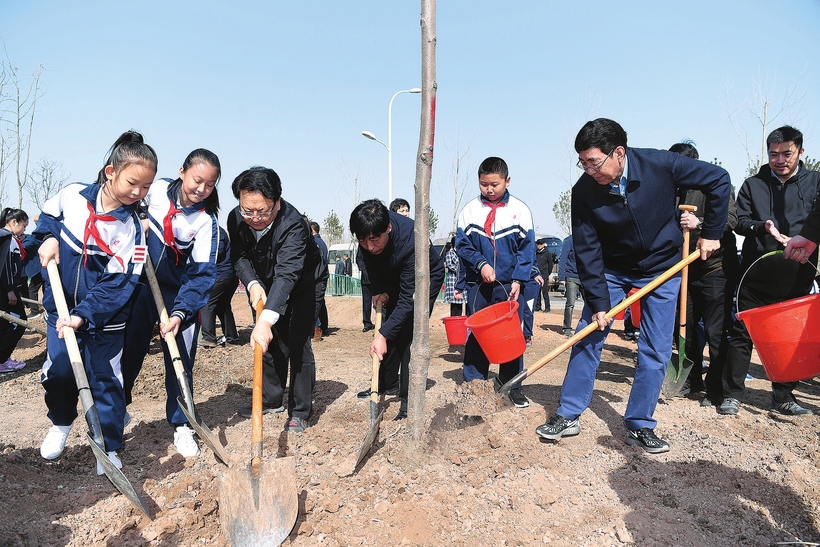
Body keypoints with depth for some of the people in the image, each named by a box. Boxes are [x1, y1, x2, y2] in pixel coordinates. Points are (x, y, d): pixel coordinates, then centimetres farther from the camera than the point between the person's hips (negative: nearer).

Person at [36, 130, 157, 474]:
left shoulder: (131, 229, -15)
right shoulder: (72, 196, -7)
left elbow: (118, 282, -19)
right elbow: (48, 215, 16)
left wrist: (85, 314, -28)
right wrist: (49, 237, -5)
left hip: (105, 317, -2)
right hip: (61, 306, 3)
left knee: (105, 380, 0)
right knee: (59, 369, 0)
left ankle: (109, 449, 15)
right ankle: (61, 423, 32)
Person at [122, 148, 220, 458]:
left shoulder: (206, 222, -16)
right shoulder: (157, 190, -8)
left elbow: (202, 273, -21)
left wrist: (180, 313, -30)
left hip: (179, 294, -2)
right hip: (139, 286, 3)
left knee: (181, 361, -2)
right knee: (128, 351, 11)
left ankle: (181, 425, 12)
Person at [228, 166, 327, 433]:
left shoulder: (293, 224, -39)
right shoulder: (236, 219, -19)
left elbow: (287, 274, -49)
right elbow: (239, 257, -6)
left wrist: (266, 320, -59)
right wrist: (252, 283, -26)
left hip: (303, 284, -6)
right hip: (266, 285, 6)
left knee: (298, 344, -10)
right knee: (272, 341, 13)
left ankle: (299, 412, 2)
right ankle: (272, 400, 28)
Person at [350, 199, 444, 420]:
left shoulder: (411, 241, -43)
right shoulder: (368, 231, -26)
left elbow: (408, 299, -39)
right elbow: (371, 262, -1)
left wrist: (382, 334, -40)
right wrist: (379, 290, -7)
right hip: (394, 277, 6)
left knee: (409, 333, -15)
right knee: (391, 328, 10)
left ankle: (408, 399, -8)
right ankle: (387, 381, 28)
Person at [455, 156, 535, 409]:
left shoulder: (520, 210, 0)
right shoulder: (469, 210, 1)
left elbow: (527, 248, -1)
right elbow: (462, 244, 0)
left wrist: (519, 279, -10)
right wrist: (481, 264, -15)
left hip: (510, 285, 0)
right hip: (477, 285, 1)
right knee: (475, 335, 6)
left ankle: (512, 386, 18)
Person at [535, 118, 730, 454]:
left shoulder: (660, 165, -23)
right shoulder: (584, 191, -20)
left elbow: (718, 180, -9)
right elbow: (587, 252, -17)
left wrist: (711, 233, -8)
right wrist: (598, 303, -17)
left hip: (662, 269, 0)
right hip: (612, 270, 1)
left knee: (655, 350, -1)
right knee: (588, 336, -3)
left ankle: (640, 426, 11)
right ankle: (568, 416, 8)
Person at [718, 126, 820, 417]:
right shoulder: (753, 184, 8)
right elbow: (739, 221, 2)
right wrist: (763, 226, -18)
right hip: (757, 273, 0)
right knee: (742, 333, 1)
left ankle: (784, 397, 21)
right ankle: (733, 393, 9)